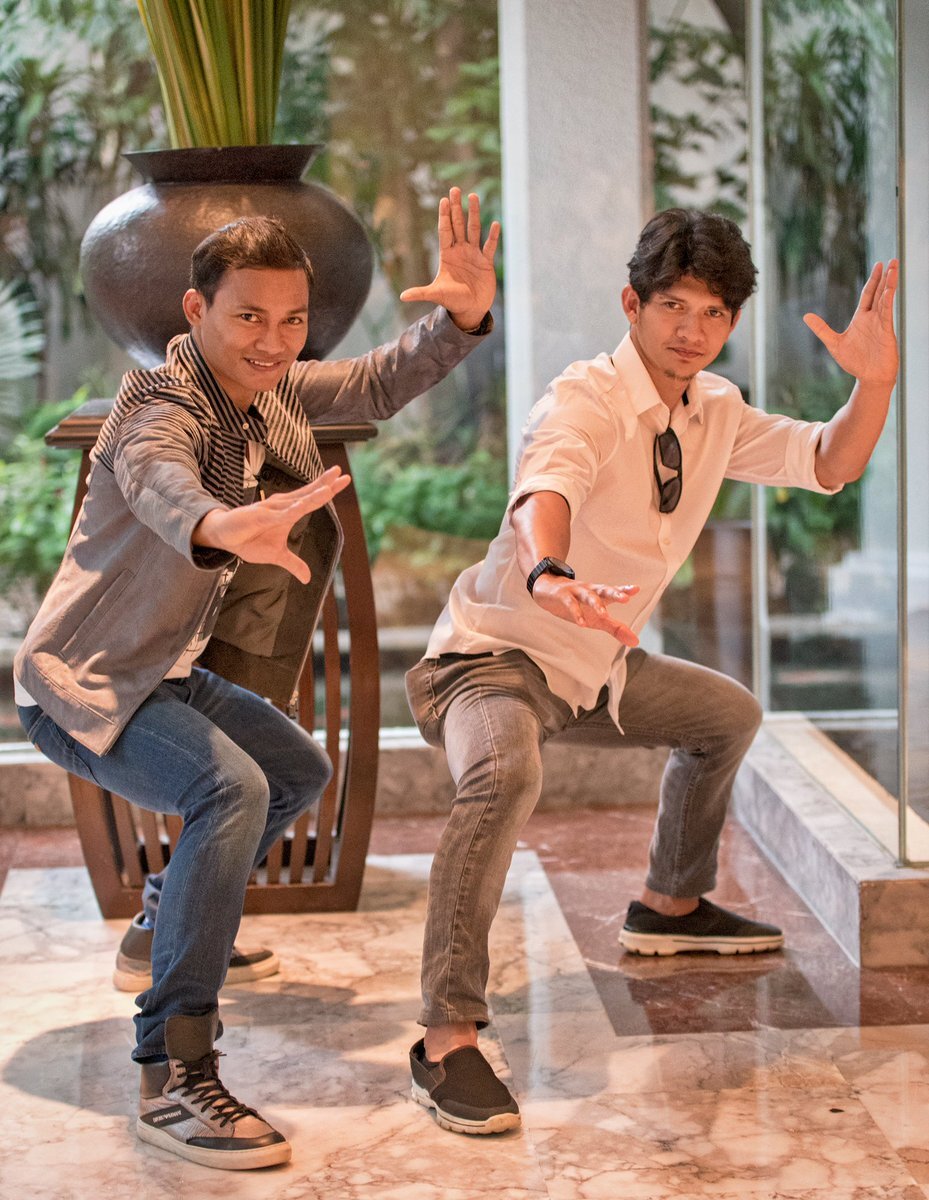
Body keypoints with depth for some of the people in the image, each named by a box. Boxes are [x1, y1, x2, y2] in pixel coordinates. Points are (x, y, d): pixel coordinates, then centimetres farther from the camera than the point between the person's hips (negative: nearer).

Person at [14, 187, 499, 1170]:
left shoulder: (270, 391, 3)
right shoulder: (160, 406, -23)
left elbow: (376, 386, 8)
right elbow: (160, 484, -46)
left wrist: (459, 318, -13)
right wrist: (223, 528, -71)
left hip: (172, 674, 10)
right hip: (85, 684, -10)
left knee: (300, 773, 24)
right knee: (232, 788, -34)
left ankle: (169, 921, 46)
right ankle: (173, 1077, -33)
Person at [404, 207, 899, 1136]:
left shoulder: (715, 414, 2)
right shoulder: (584, 401, -23)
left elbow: (827, 465, 3)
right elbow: (546, 488, -44)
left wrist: (874, 385, -17)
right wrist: (550, 574, -67)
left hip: (596, 668, 9)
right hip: (493, 653, -9)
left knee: (728, 715, 24)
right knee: (504, 775, -38)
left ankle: (670, 907, 42)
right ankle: (446, 1042, -35)